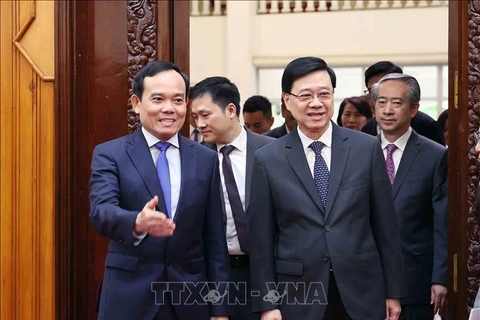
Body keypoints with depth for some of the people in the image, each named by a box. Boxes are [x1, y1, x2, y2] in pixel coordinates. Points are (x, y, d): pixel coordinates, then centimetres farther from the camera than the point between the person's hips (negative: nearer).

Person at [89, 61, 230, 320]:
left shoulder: (206, 159, 5)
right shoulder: (109, 154, -2)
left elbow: (214, 239, 5)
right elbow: (101, 212, -18)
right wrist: (137, 223, -39)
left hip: (190, 298, 2)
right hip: (129, 298, -2)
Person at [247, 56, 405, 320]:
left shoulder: (367, 148, 0)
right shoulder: (267, 159, -2)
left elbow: (385, 226, 3)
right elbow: (261, 239, 0)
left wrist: (393, 291, 3)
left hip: (362, 295, 1)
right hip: (298, 299, -1)